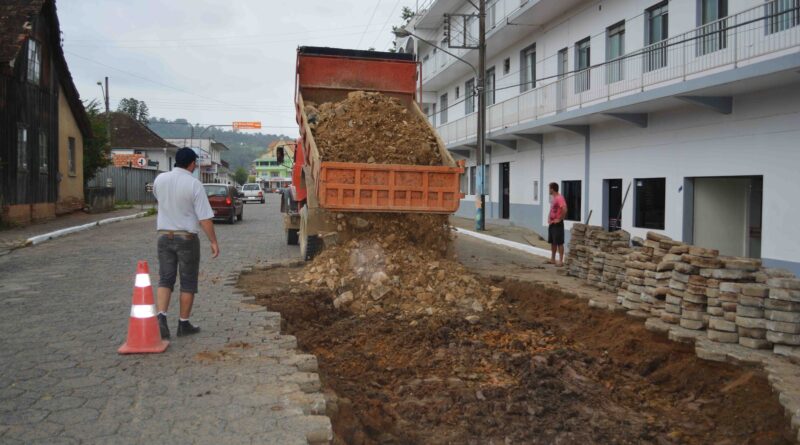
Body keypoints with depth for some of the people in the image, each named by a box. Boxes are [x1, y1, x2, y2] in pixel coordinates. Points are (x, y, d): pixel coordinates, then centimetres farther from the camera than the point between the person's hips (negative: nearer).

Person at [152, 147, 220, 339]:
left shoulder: (160, 179, 0)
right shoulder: (194, 184, -15)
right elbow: (205, 218, -17)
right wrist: (213, 242, -10)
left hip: (164, 235, 4)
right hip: (187, 237, -4)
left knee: (165, 279, 11)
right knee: (188, 283, 8)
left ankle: (161, 317, -6)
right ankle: (184, 324, 14)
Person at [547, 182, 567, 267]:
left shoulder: (559, 198, -17)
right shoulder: (552, 197, 12)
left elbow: (564, 209, -29)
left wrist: (560, 219, -21)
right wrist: (549, 217, 14)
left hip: (557, 224, -10)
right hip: (551, 223, 10)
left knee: (559, 243, -5)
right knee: (552, 242, 15)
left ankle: (561, 261, -2)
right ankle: (552, 259, 25)